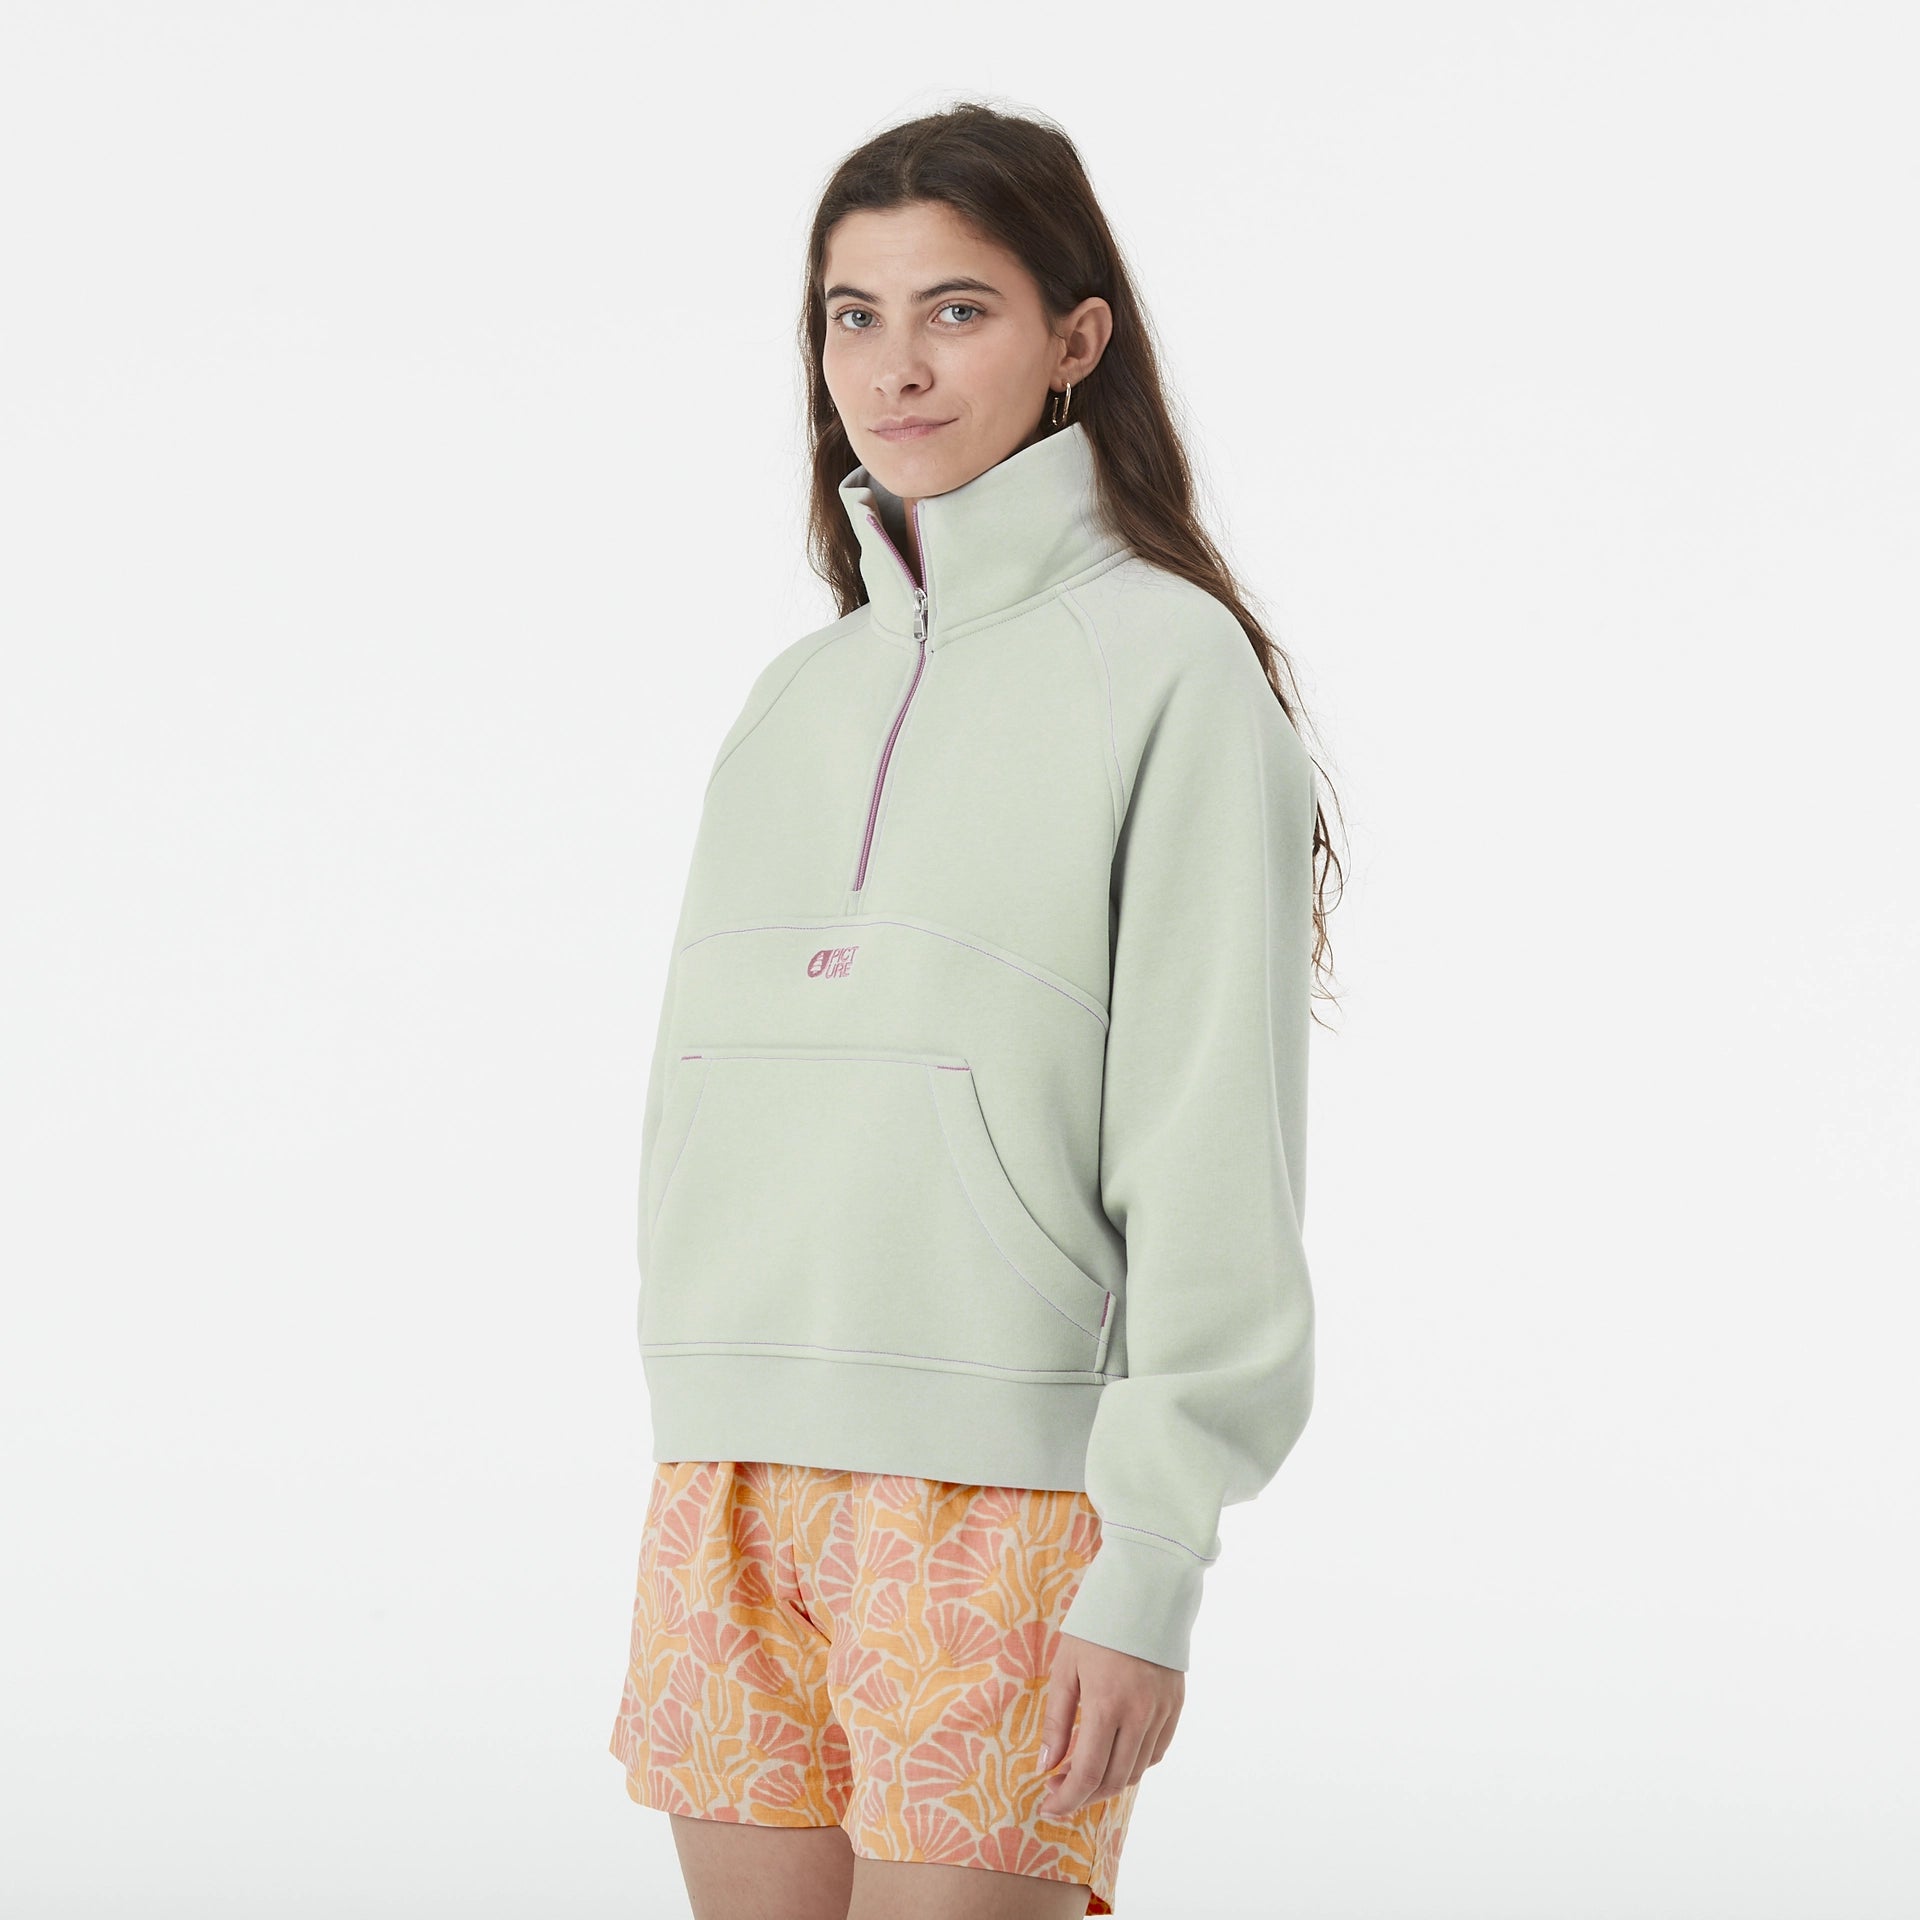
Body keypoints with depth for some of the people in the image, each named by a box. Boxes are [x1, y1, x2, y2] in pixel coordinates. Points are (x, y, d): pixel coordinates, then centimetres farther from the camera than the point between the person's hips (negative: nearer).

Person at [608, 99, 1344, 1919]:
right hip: (729, 1478, 6)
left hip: (1001, 1491, -5)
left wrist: (1152, 1562, -13)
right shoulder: (796, 693, 15)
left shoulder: (1169, 659, -3)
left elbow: (1217, 1135, -8)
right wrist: (702, 1467, 9)